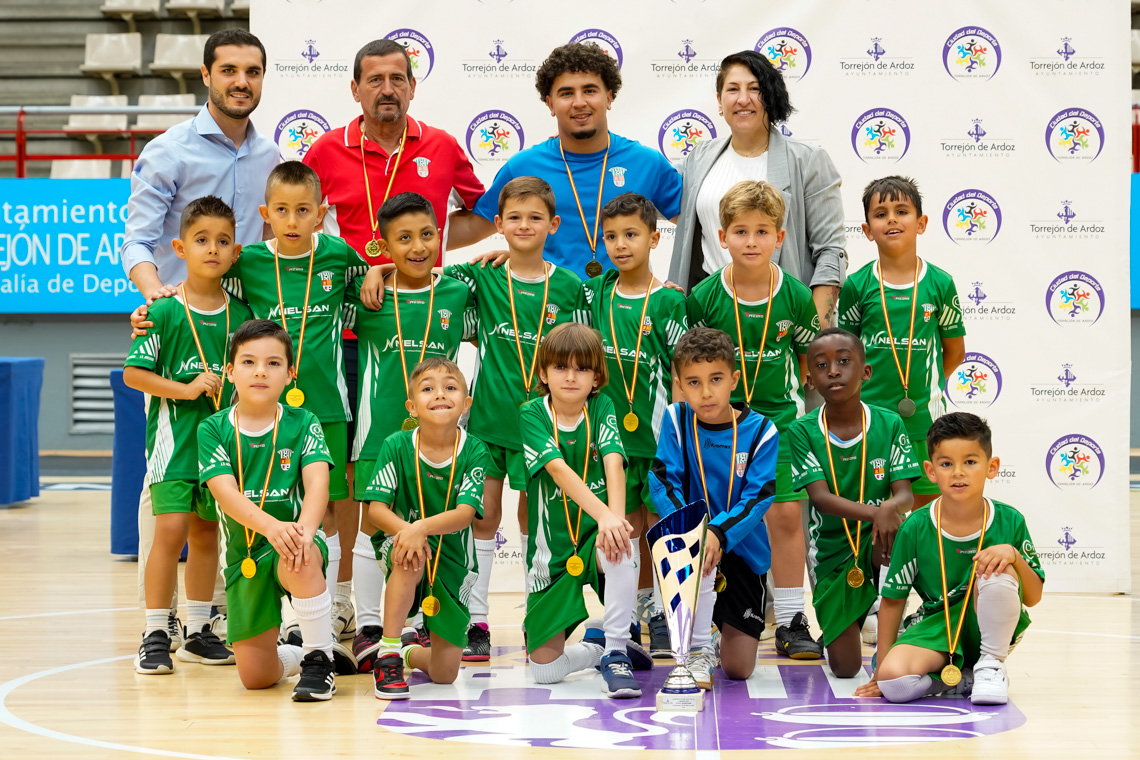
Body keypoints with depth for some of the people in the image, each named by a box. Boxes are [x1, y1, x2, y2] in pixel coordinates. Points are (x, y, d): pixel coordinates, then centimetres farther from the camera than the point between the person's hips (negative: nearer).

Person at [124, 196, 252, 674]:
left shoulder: (240, 315, 6)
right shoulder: (165, 312, -8)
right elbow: (133, 373, -8)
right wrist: (186, 389, -16)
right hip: (175, 434, -5)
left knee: (206, 531, 12)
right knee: (171, 529, -11)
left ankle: (198, 633, 21)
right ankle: (155, 635, -2)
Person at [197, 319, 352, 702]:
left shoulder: (303, 424, -2)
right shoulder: (213, 430, -3)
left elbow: (317, 483, -16)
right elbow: (226, 492, -17)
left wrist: (304, 528, -38)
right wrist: (270, 525, -36)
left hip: (294, 541, -2)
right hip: (244, 555, 2)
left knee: (300, 559, -41)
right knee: (256, 677, -2)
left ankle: (319, 661, -20)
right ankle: (306, 654, 34)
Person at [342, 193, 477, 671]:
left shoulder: (457, 295, 3)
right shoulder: (366, 295, -2)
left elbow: (480, 336, 18)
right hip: (381, 429, -2)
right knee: (374, 526, 2)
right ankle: (368, 627, 11)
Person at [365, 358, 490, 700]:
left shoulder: (474, 452, -13)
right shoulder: (396, 446, -12)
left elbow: (464, 513, -24)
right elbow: (376, 508, -16)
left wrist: (421, 527, -42)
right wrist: (406, 530, -36)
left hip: (452, 556, 1)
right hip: (400, 540, -1)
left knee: (445, 674, 2)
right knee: (411, 555, -41)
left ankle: (411, 654, 40)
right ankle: (388, 653, -26)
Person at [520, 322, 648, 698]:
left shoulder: (601, 407, -4)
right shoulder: (532, 414, -10)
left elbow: (613, 462, -20)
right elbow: (560, 470, -25)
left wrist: (616, 517, -40)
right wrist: (603, 513, -41)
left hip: (595, 538, 0)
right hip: (552, 550, 0)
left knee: (621, 548, -39)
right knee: (545, 669, -2)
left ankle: (615, 652, -23)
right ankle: (598, 644, 30)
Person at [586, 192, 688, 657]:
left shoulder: (668, 302, -5)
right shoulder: (595, 293, 4)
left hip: (657, 428, -3)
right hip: (610, 426, 3)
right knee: (628, 523, 8)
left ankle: (664, 612, 11)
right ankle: (637, 606, 18)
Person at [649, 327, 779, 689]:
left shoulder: (760, 431, -11)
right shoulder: (676, 419, -8)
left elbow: (758, 496, -17)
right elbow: (662, 482, -13)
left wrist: (719, 533, -34)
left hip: (743, 549, 0)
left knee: (738, 669, -1)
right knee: (698, 550, -39)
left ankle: (724, 636, 39)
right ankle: (698, 652, -19)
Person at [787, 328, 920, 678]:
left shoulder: (888, 425, -7)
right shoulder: (802, 431, -9)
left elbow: (905, 495, -12)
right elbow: (820, 497, -20)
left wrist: (890, 508, -37)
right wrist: (874, 512, -37)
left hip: (878, 542, 0)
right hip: (831, 553, 0)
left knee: (896, 530, -38)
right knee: (845, 668, -5)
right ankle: (837, 629, 34)